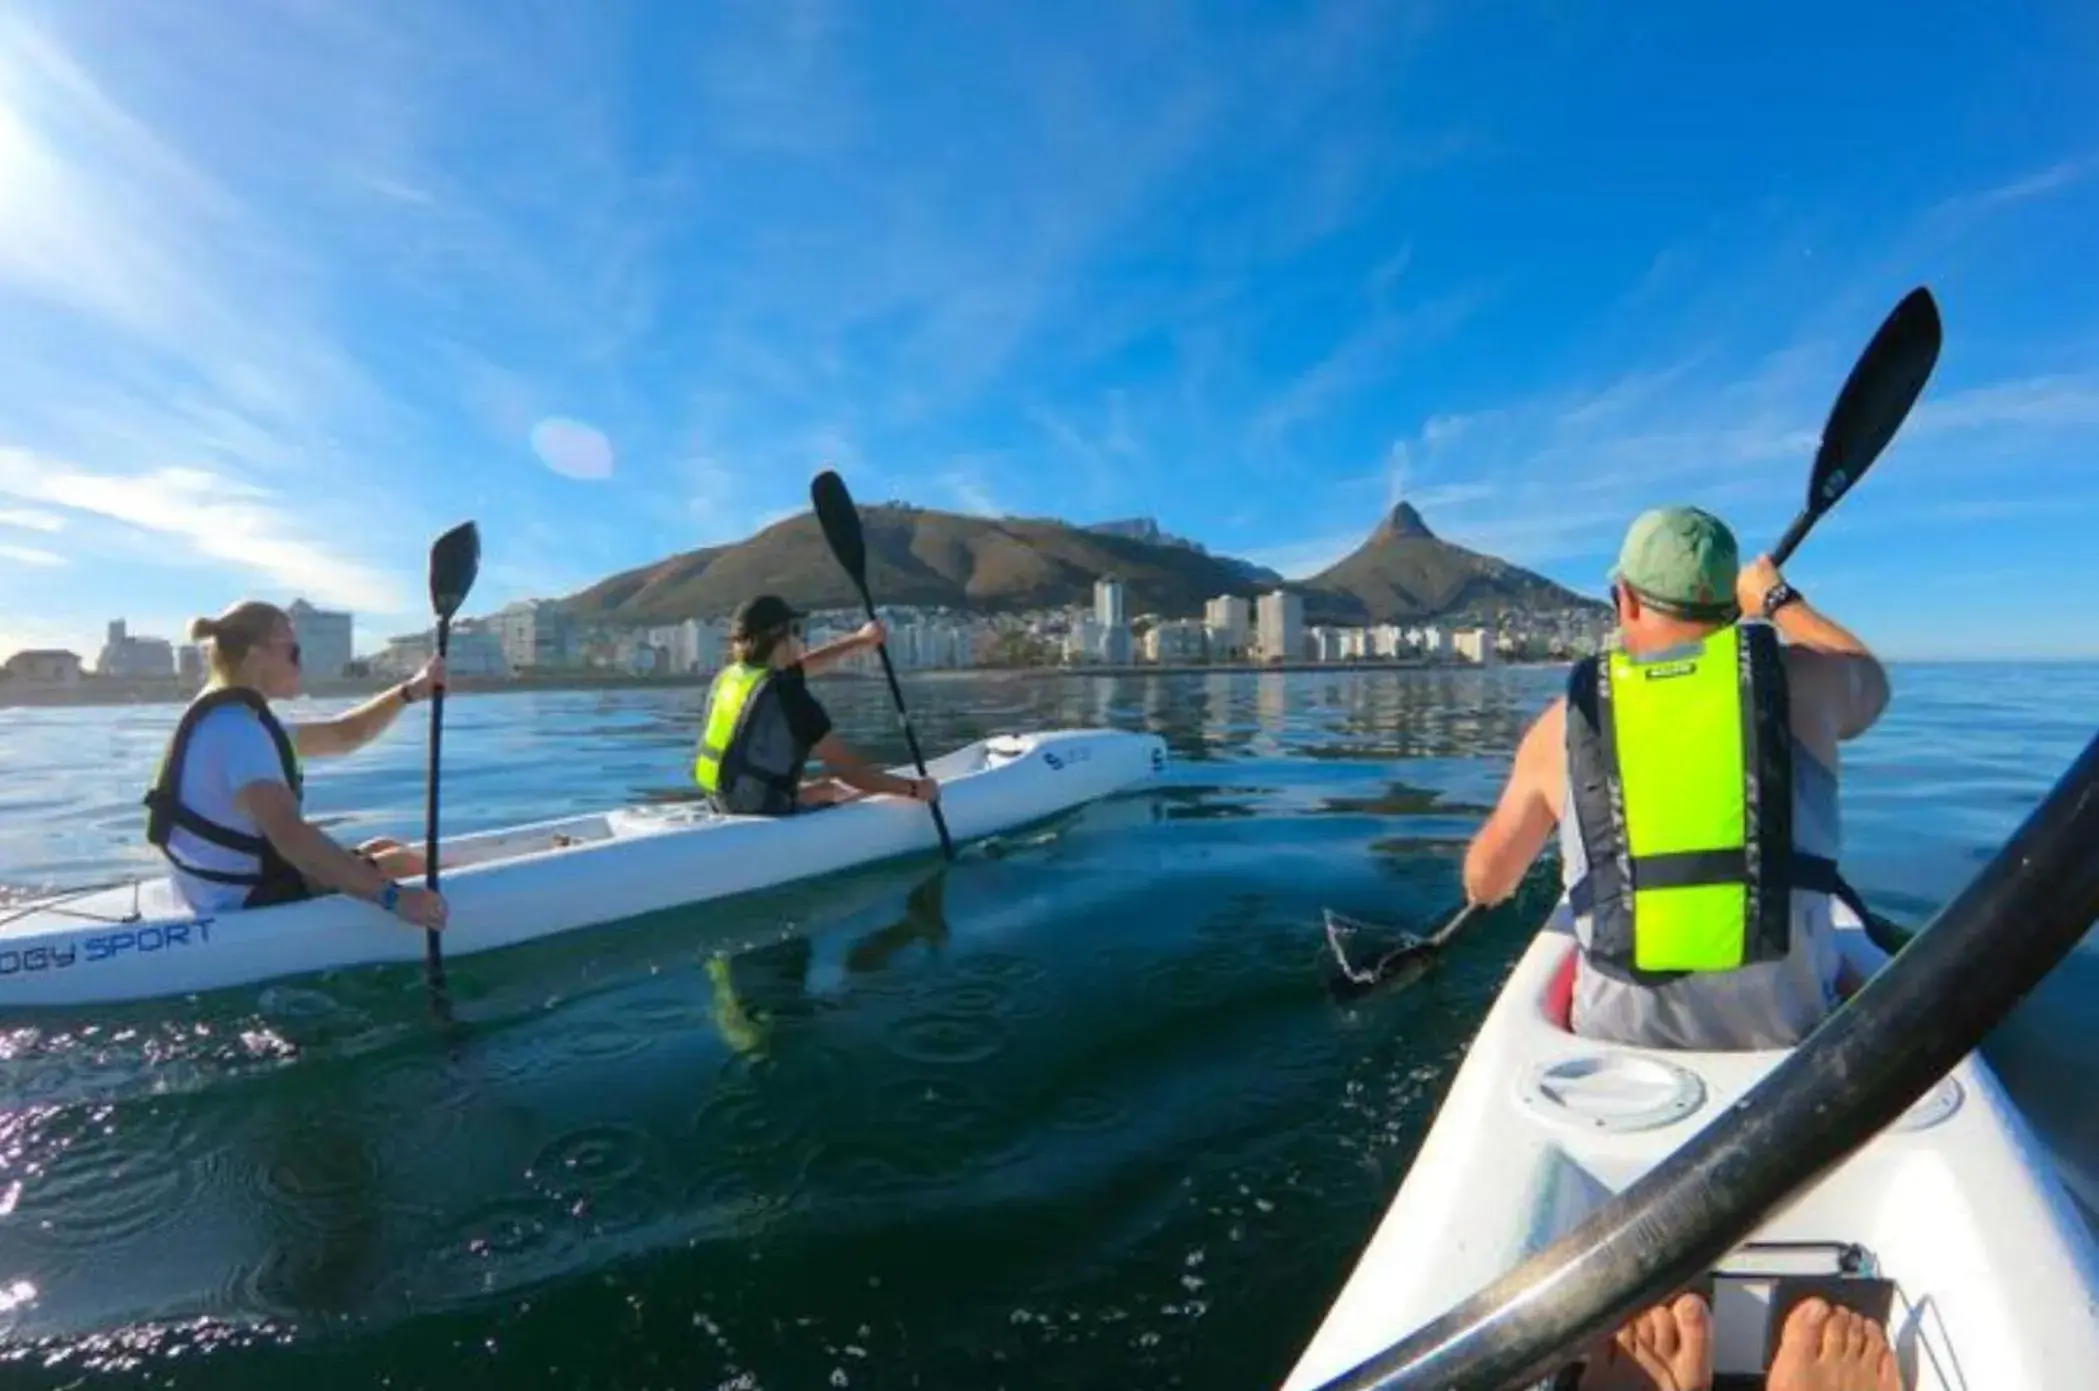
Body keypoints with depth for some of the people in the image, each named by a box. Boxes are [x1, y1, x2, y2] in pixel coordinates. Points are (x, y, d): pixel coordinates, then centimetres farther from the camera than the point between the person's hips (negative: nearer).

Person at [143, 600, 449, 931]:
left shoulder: (236, 717, 10)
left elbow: (343, 735, 17)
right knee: (404, 864, -5)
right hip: (245, 902, -10)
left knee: (383, 850, 15)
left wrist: (410, 691, 2)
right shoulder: (236, 728, -24)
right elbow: (289, 835, -37)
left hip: (240, 886, 10)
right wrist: (392, 895, -41)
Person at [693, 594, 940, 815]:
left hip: (725, 804, 9)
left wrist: (861, 640, 27)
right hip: (764, 813, -9)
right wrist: (913, 788, -12)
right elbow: (847, 767, -20)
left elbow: (801, 665, 21)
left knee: (828, 788, 25)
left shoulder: (729, 676, 5)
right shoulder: (785, 692, -20)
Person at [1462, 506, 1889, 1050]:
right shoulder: (1797, 680, -4)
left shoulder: (1568, 720, -4)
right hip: (1788, 1032, 1)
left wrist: (1490, 877, 32)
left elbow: (1485, 883, 8)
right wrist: (1779, 599, 36)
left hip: (1622, 1036, -1)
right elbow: (1871, 686, 25)